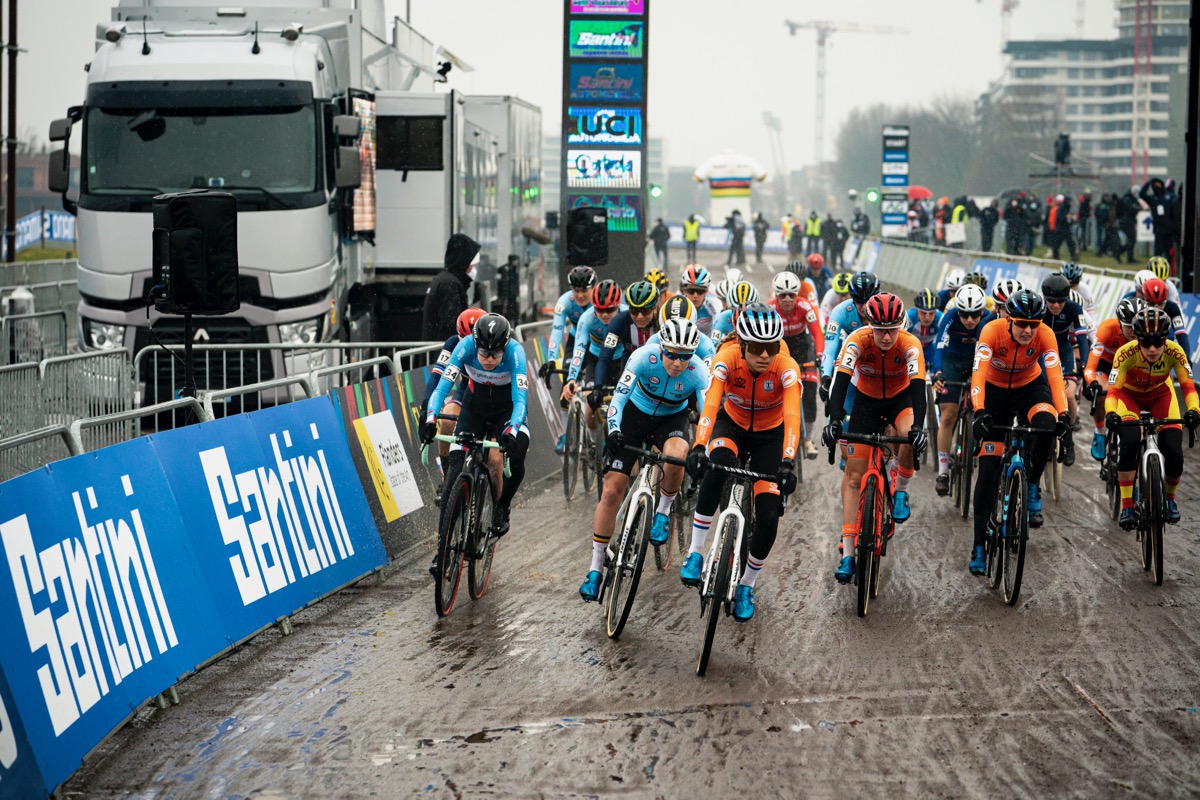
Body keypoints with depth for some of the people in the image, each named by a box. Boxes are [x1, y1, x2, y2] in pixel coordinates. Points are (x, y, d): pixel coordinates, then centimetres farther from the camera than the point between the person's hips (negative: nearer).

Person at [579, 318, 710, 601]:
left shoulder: (698, 373, -28)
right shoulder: (644, 357, -29)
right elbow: (618, 397, -32)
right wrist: (613, 431, -48)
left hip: (672, 419, 0)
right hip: (635, 413, 0)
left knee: (676, 455, -37)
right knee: (612, 490, -6)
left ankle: (663, 510, -6)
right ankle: (595, 568, 6)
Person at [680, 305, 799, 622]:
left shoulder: (786, 368, -29)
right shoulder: (727, 359, -28)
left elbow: (792, 416, -41)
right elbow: (710, 404, -40)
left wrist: (788, 462, -56)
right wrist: (698, 447, -56)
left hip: (770, 436, 1)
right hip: (732, 425, -1)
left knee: (768, 517, -11)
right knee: (718, 461, -37)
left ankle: (746, 586, 16)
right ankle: (695, 553, -28)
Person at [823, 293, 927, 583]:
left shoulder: (910, 345, -29)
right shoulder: (858, 341, -28)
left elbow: (918, 387, -36)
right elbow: (841, 381, -36)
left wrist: (918, 427, -52)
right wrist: (834, 421, -51)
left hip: (900, 398, -1)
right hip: (866, 400, 1)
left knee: (912, 437, -35)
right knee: (854, 475, -6)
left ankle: (900, 492, -5)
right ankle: (848, 553, -3)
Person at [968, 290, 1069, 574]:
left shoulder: (1045, 336, -25)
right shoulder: (993, 331, -29)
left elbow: (1055, 375, -33)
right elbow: (978, 373, -38)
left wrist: (1063, 414, -48)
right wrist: (978, 412, -52)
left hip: (1030, 388, 1)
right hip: (996, 390, -1)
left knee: (1045, 424, -35)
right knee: (989, 468, -7)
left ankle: (1032, 486, -9)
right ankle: (979, 546, -2)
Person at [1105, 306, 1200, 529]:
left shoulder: (1174, 352, -30)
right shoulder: (1126, 353, -35)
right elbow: (1113, 390, -36)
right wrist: (1110, 413, -56)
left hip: (1160, 395, 2)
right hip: (1129, 395, -2)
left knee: (1173, 451, -15)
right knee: (1130, 441, -29)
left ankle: (1170, 498, 15)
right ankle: (1126, 506, -17)